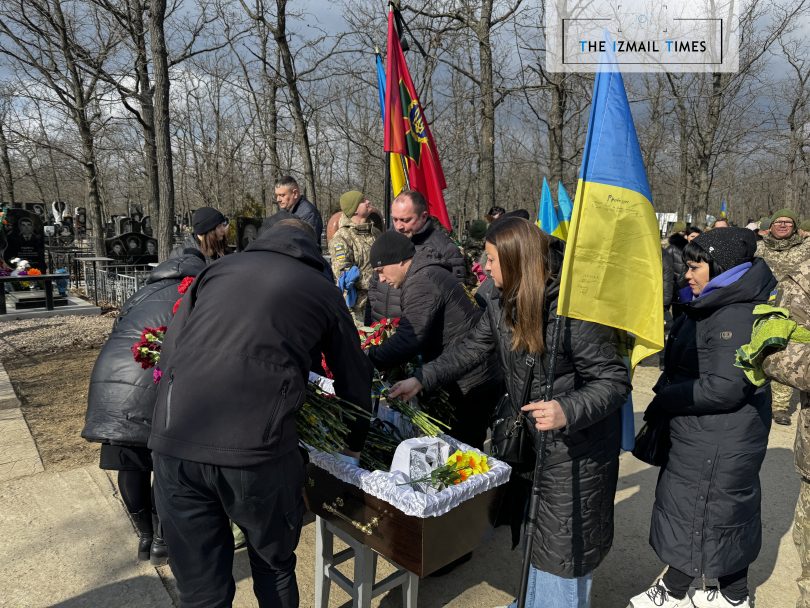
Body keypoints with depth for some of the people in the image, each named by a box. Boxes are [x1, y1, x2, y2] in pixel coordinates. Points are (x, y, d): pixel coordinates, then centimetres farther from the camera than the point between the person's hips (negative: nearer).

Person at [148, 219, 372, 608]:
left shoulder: (217, 270, 20)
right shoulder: (323, 289, 15)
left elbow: (169, 352, 17)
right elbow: (354, 378, 22)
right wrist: (355, 444, 38)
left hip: (172, 441, 3)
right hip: (256, 447, -2)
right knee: (274, 565, 24)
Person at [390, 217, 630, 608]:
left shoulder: (574, 310, -26)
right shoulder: (502, 304, -1)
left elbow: (614, 381, -22)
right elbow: (470, 349, 8)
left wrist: (568, 410, -38)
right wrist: (421, 380, 2)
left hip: (575, 448, -7)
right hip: (529, 439, 8)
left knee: (563, 546, 8)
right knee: (533, 535, 24)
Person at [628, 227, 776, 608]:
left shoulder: (736, 317, -23)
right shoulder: (719, 306, 10)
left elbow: (725, 388, -28)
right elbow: (689, 366, 16)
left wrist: (663, 402, -19)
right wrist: (667, 395, 5)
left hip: (716, 443, -10)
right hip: (710, 435, 10)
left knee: (693, 508, 6)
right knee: (731, 510, 20)